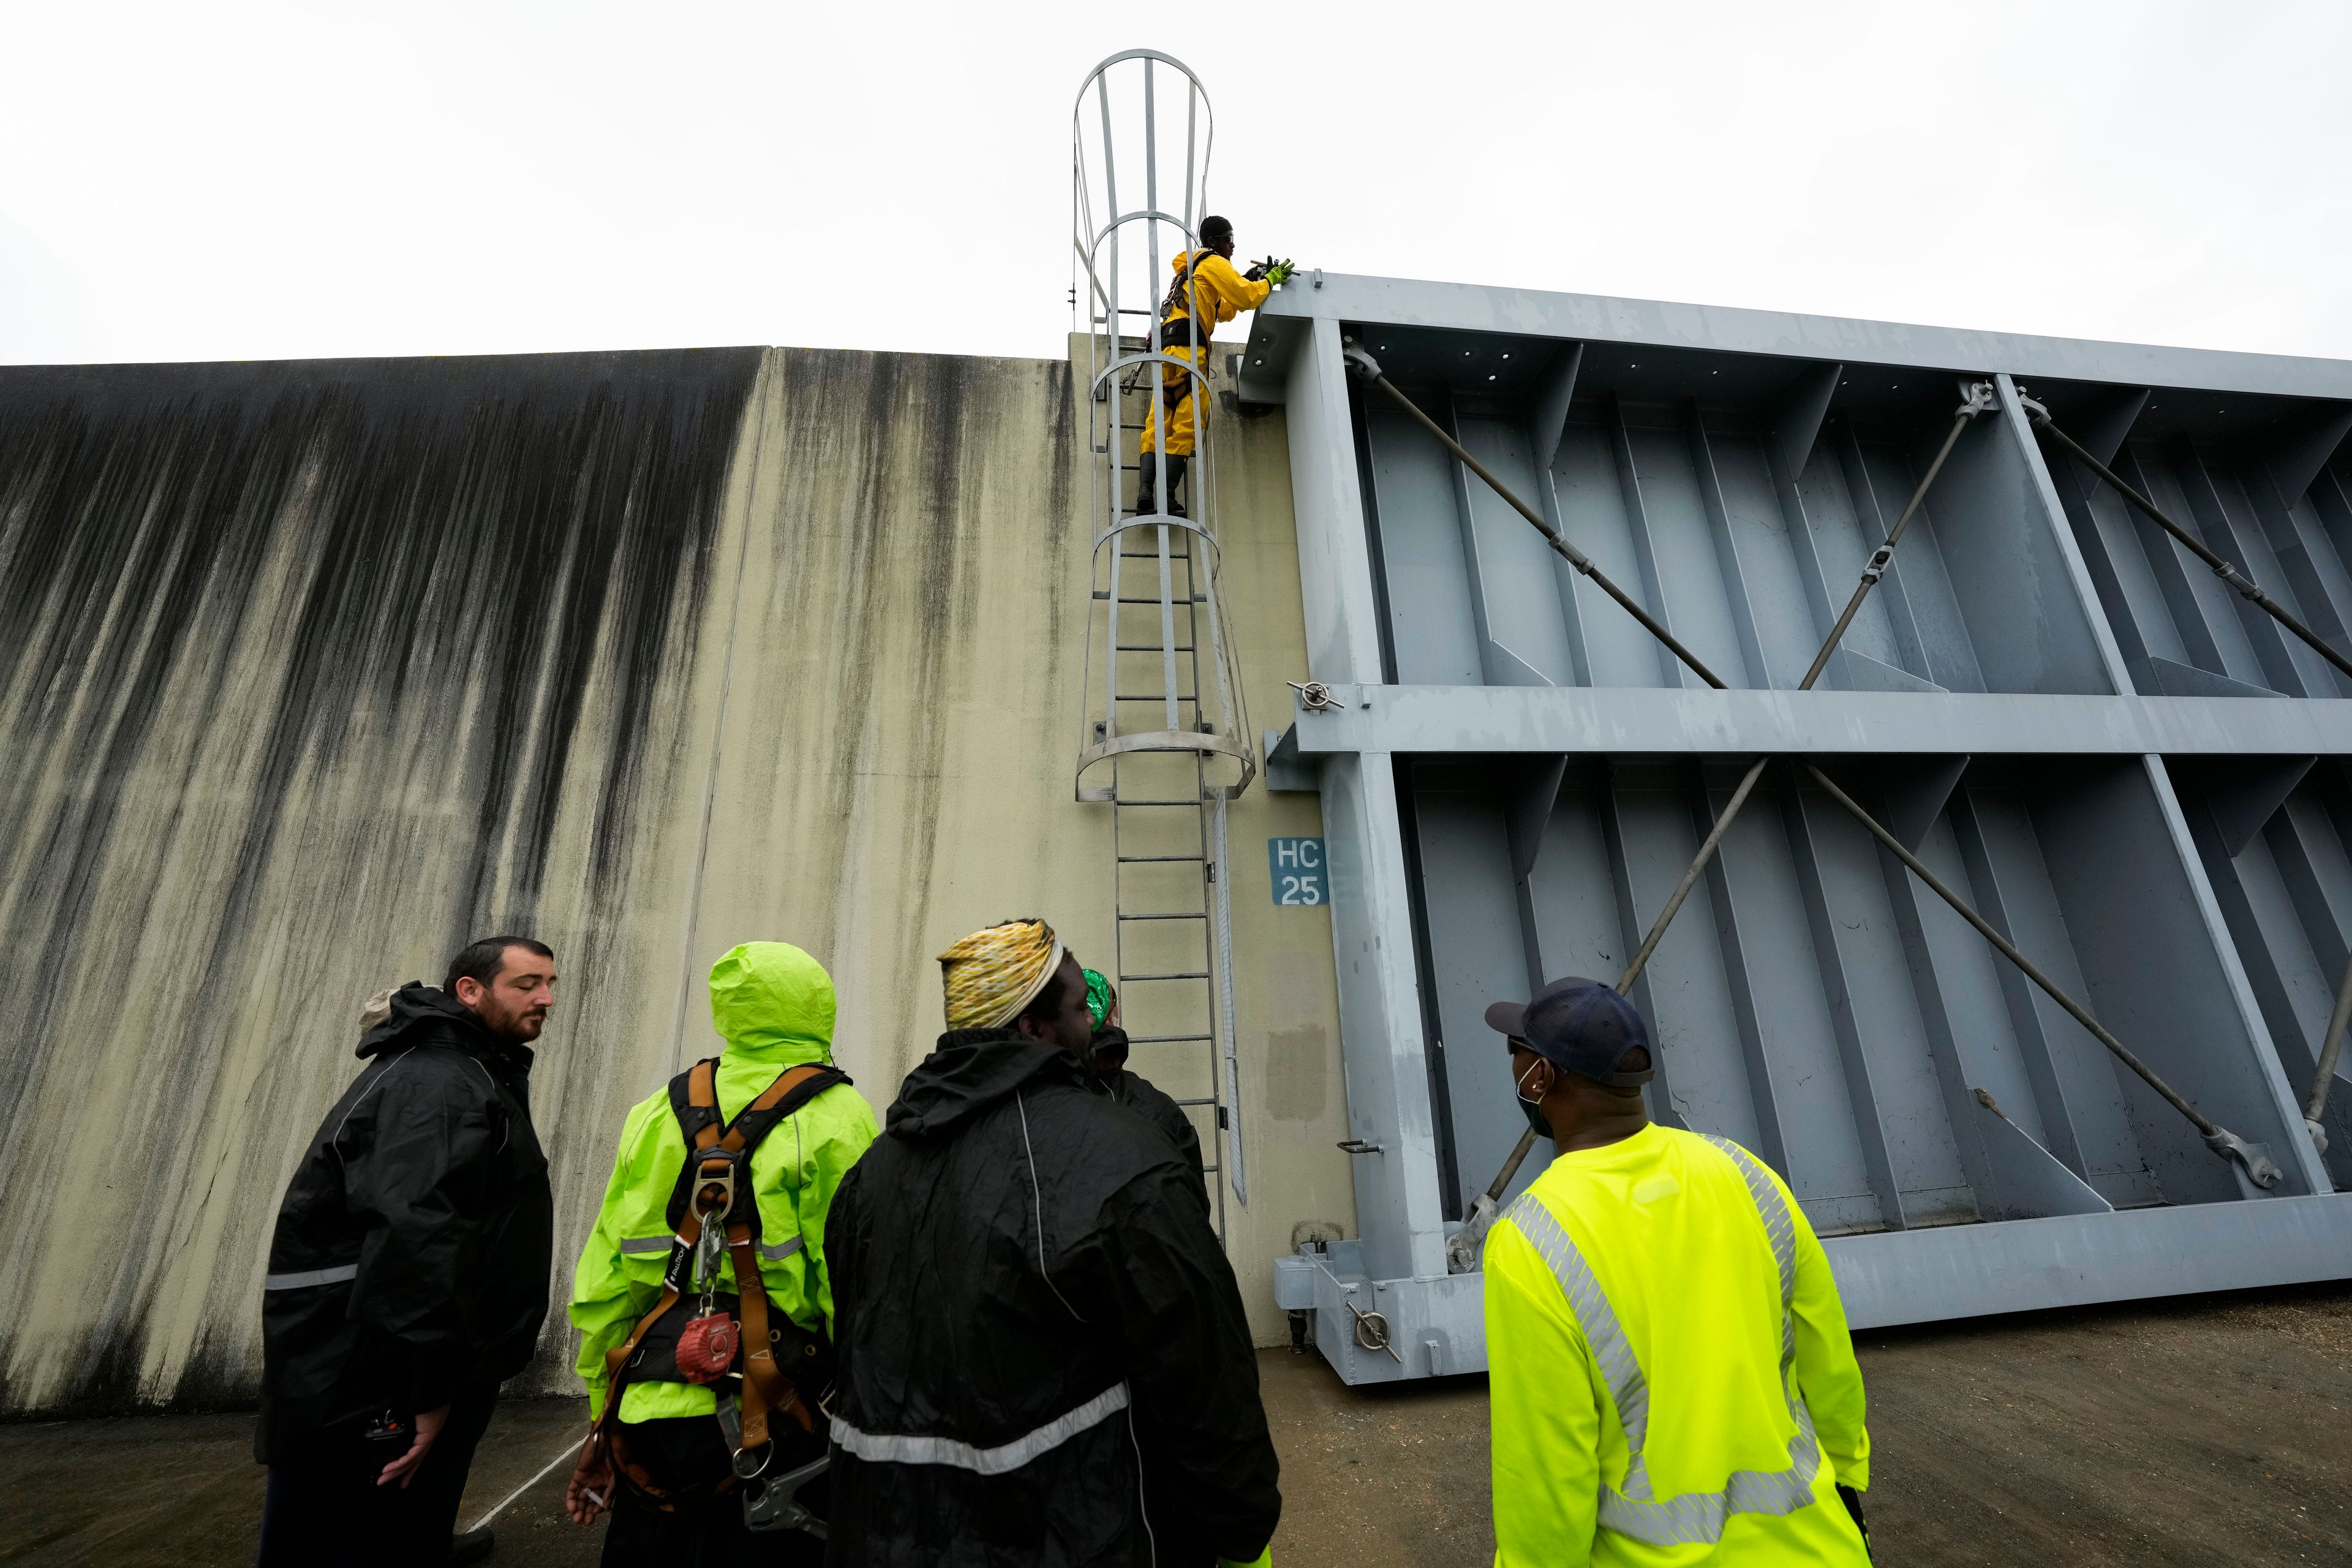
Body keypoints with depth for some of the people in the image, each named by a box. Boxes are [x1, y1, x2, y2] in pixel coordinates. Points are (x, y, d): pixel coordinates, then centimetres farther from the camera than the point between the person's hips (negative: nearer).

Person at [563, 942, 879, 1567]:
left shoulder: (662, 1113, 2)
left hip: (653, 1417, 5)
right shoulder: (837, 1117, -14)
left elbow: (607, 1278, 7)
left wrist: (603, 1421, 17)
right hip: (773, 1424, -4)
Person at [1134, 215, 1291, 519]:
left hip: (1167, 346, 9)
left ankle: (1145, 494, -18)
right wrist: (1270, 279, 12)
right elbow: (1246, 298, -4)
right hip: (1186, 345, -9)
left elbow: (1225, 312, 36)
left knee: (1159, 423, -4)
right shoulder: (1214, 263, 6)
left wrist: (1249, 281, 28)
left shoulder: (1192, 269, 36)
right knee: (1186, 422, -14)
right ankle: (1165, 496, -23)